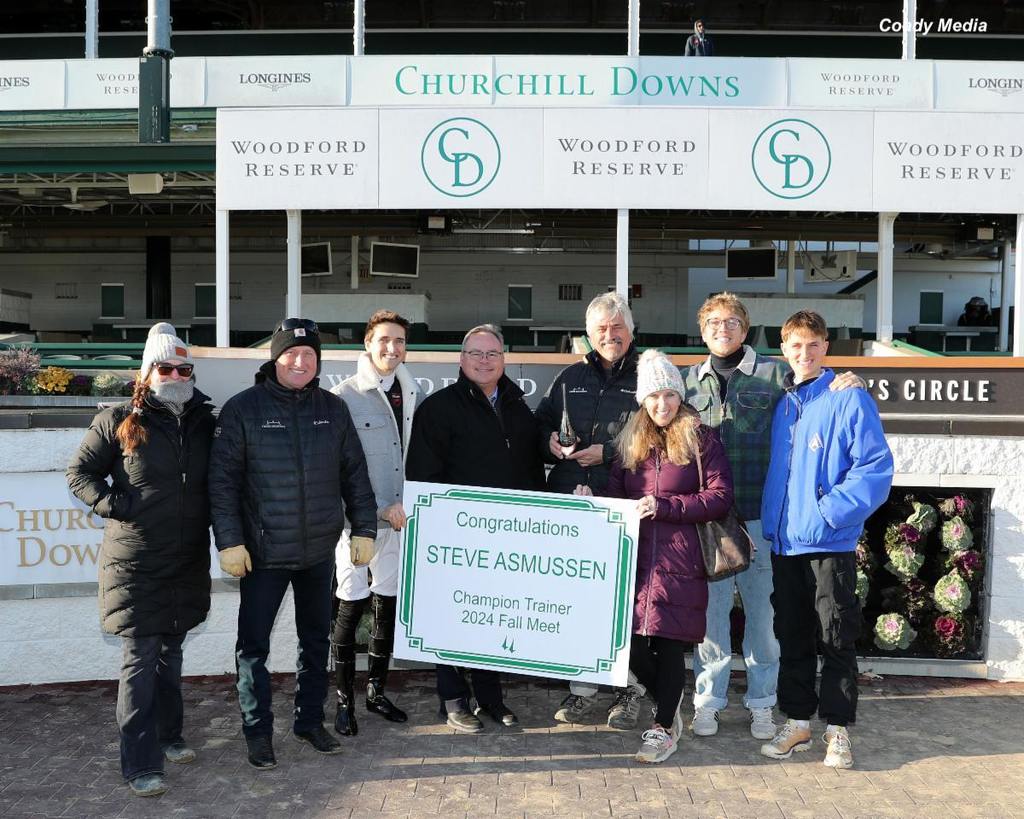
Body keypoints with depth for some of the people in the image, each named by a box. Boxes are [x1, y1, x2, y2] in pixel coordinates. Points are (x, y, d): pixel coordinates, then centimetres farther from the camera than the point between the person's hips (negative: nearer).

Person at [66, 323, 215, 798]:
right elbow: (79, 472, 3)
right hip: (135, 563, -4)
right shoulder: (120, 422, -4)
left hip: (187, 562, 4)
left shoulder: (205, 424, 5)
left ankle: (167, 735, 34)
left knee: (171, 651, 18)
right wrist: (111, 503, -10)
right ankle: (140, 765, 6)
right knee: (140, 658, -3)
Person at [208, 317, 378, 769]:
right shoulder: (243, 408, -6)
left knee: (316, 640, 15)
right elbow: (223, 479, -8)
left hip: (320, 551, 4)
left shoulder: (333, 409, 4)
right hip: (264, 552, -3)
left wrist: (364, 528, 2)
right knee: (253, 644, 4)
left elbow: (354, 473, 7)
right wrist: (229, 541, -13)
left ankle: (310, 720, 32)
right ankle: (258, 731, 22)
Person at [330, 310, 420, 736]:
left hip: (399, 520, 5)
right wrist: (381, 509, -13)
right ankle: (344, 699, 18)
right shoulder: (344, 396, -9)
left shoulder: (413, 394, 7)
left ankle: (376, 691, 29)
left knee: (390, 606, 13)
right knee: (352, 608, 2)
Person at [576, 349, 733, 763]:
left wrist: (664, 506, -15)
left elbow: (720, 497, -6)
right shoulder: (631, 441, 14)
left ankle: (664, 729, 17)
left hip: (681, 562, -4)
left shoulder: (702, 439, 1)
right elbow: (617, 493, 15)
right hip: (637, 559, 4)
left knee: (669, 644, -1)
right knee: (629, 641, 0)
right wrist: (592, 499, -7)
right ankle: (668, 704, 28)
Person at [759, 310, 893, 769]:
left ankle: (838, 728, 19)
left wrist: (829, 512, -19)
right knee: (792, 636, 13)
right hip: (784, 540, 5)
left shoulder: (849, 399, -7)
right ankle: (797, 721, 26)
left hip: (831, 543, -5)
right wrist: (769, 519, 8)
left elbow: (875, 467, -13)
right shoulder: (781, 403, 10)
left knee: (836, 637, 5)